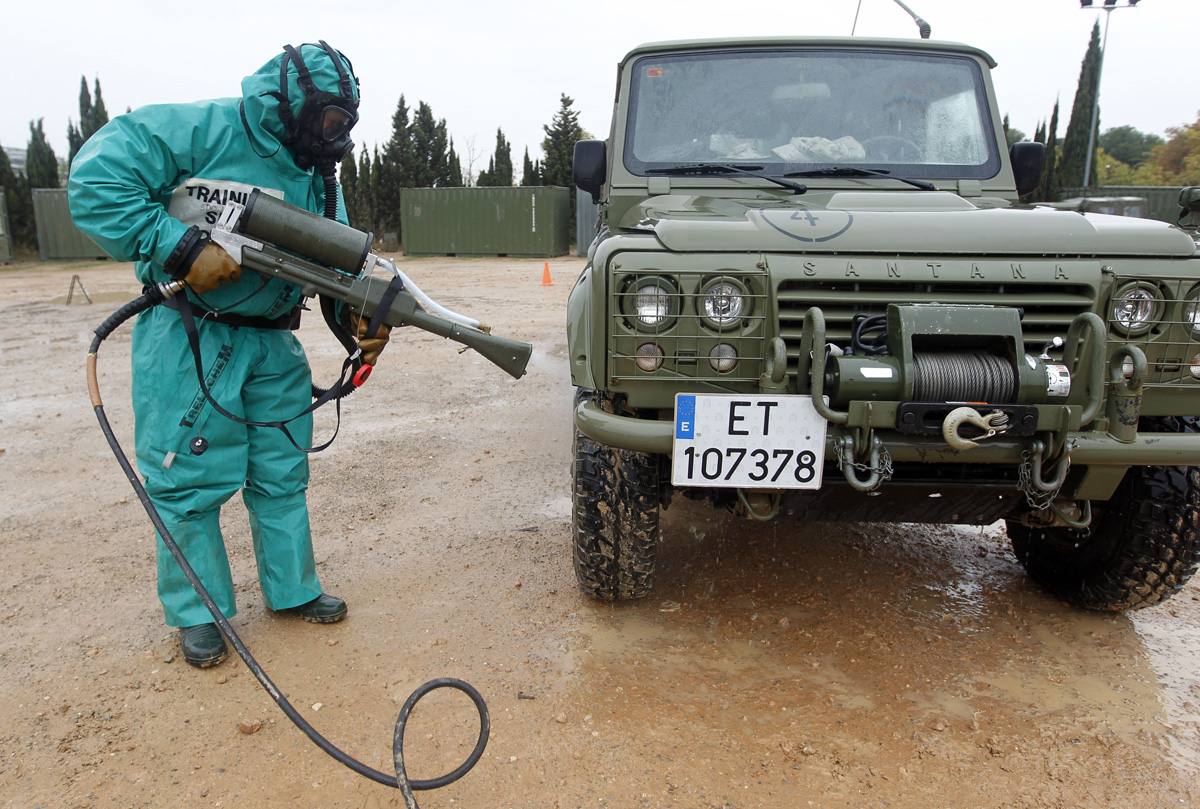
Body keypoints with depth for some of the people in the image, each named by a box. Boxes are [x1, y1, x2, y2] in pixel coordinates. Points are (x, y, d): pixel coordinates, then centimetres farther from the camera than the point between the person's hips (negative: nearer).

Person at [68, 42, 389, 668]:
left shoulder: (318, 177, 7)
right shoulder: (201, 130, -13)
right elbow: (95, 179, -18)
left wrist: (361, 317, -17)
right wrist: (182, 247, -25)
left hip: (273, 343, 6)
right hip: (188, 338, -6)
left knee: (283, 476, 12)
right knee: (188, 479, 2)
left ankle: (293, 590, 28)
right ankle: (198, 612, 19)